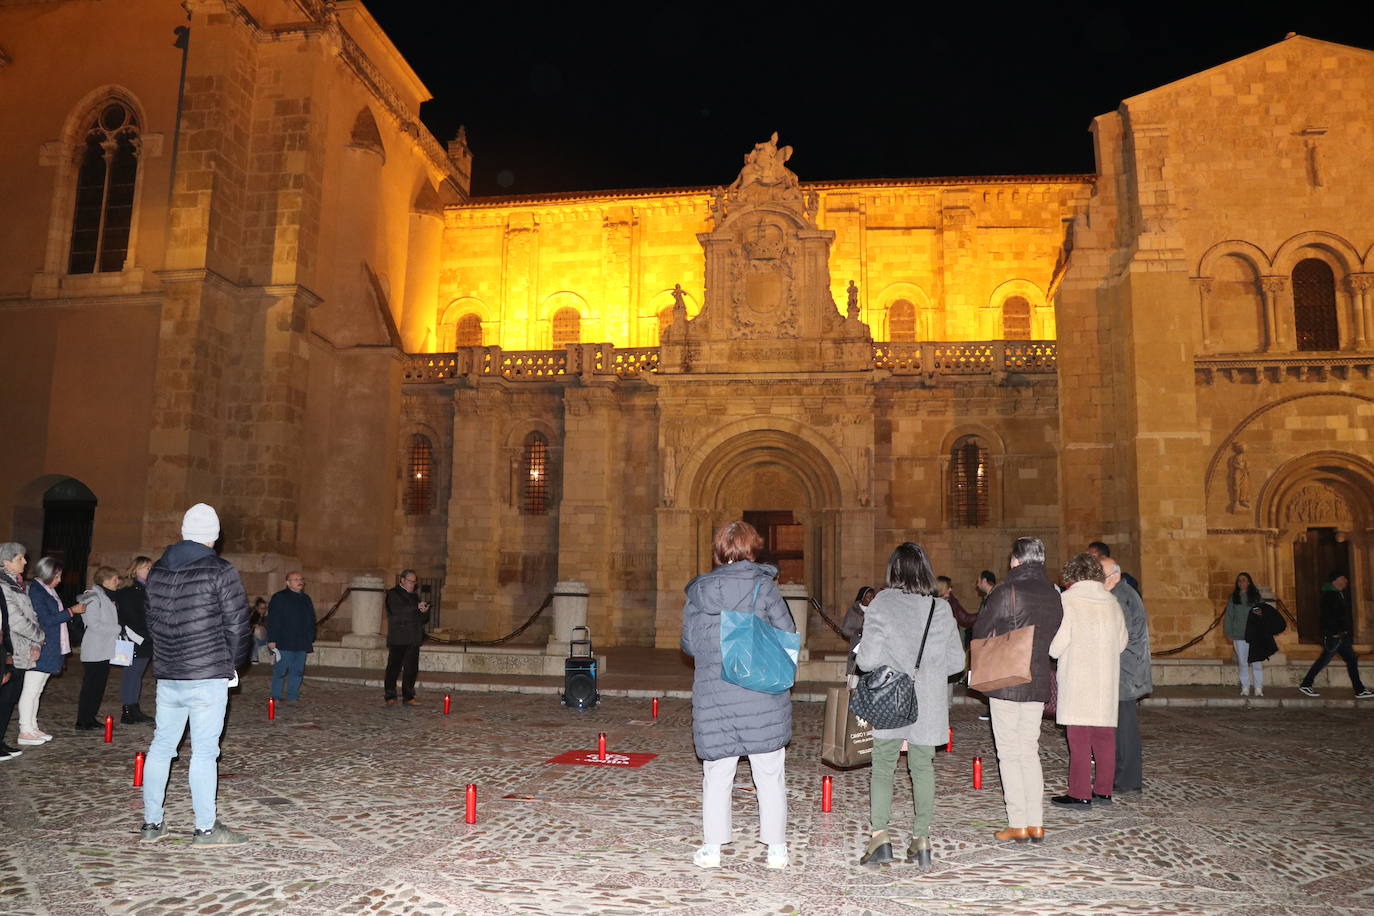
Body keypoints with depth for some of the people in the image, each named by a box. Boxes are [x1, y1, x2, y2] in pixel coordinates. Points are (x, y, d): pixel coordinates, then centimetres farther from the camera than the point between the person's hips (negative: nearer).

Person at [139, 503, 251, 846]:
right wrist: (233, 664, 6)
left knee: (161, 745, 15)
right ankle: (205, 828, 6)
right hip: (208, 677, -6)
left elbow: (151, 621, 15)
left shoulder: (157, 570, 8)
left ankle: (151, 823, 23)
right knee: (204, 752, -1)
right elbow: (237, 625, -9)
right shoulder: (220, 571, -11)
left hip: (167, 676, 6)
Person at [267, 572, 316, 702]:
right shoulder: (279, 598, -3)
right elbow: (272, 620, -8)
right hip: (284, 643, -6)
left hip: (302, 643, 6)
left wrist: (312, 640, 19)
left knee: (298, 671, 7)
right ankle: (276, 697, 7)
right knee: (280, 670, -2)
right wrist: (272, 640, -13)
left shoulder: (306, 599, 16)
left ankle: (292, 696, 15)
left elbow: (311, 621, 22)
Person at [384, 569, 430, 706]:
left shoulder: (415, 595, 21)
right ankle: (390, 697, 6)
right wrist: (416, 607, -21)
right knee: (394, 668, -2)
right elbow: (396, 610, -18)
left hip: (413, 639, 6)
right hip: (397, 639, -5)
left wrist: (425, 611, -2)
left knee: (411, 669, 3)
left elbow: (424, 620, 21)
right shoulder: (393, 594, 2)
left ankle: (408, 697, 8)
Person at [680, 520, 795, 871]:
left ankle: (712, 849, 15)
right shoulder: (763, 586, -6)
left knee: (717, 774, 12)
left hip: (713, 695, 2)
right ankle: (776, 849, 16)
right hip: (762, 696, -2)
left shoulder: (698, 590, 1)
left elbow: (689, 642, 4)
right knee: (769, 774, 10)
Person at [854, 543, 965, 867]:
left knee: (882, 767, 7)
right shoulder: (941, 608, -1)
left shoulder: (882, 604, -11)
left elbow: (868, 660, -13)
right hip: (929, 705, 3)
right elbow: (956, 662, 4)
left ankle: (879, 835, -2)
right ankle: (921, 839, 17)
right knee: (923, 767, 13)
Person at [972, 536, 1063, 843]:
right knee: (1030, 753, 13)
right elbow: (1053, 639, 11)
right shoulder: (1053, 596, 5)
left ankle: (1018, 824, 5)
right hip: (1039, 683, 6)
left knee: (1010, 754, 2)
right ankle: (1036, 823, 14)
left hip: (1006, 683, -6)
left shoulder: (1005, 593, -13)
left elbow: (979, 633, -4)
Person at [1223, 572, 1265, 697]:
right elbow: (1229, 615, 8)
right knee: (1243, 663, 5)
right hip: (1239, 636, 1)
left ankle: (1259, 689, 3)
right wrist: (1229, 633, 3)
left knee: (1256, 662, -4)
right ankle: (1245, 688, 11)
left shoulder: (1256, 597, 5)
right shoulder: (1234, 598, 8)